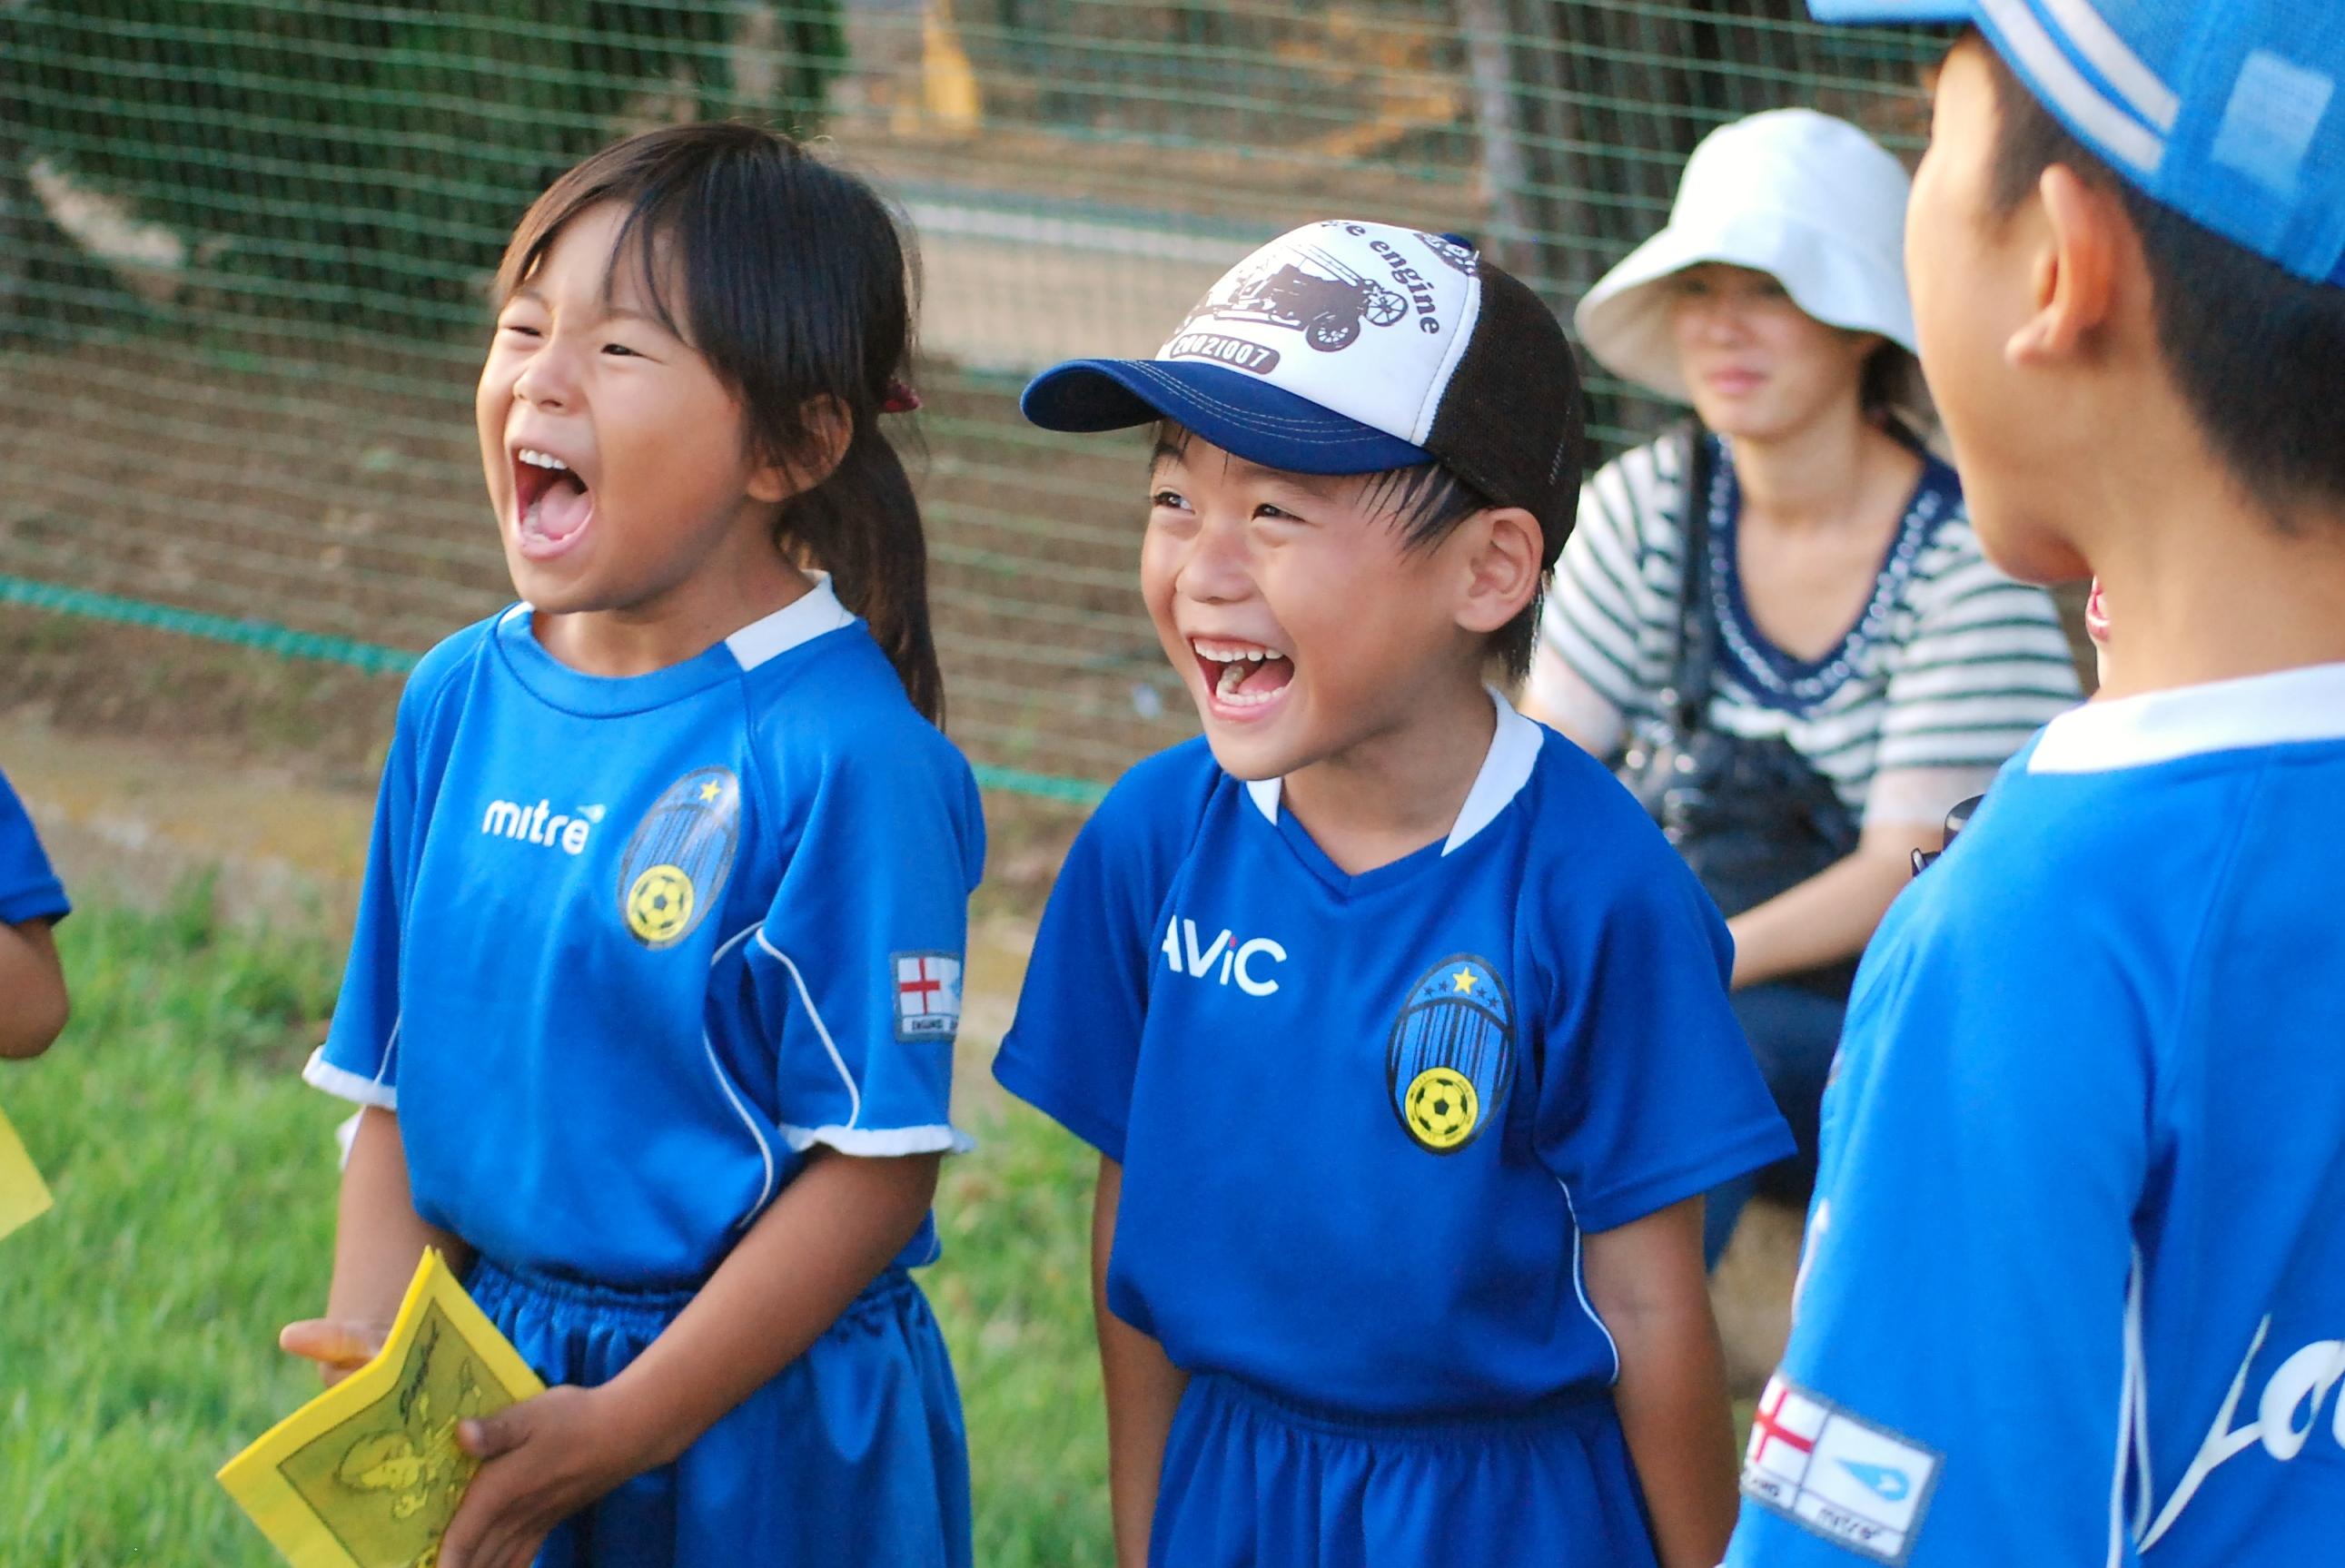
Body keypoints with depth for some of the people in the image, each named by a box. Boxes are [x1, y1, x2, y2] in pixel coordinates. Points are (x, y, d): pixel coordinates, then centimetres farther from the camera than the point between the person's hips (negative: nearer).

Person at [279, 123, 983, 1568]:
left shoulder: (844, 755, -17)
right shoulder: (462, 697, 3)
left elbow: (876, 1167, -17)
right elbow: (398, 1082, 9)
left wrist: (621, 1427, -18)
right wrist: (370, 1346, -5)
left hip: (762, 1435, -5)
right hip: (490, 1386, 6)